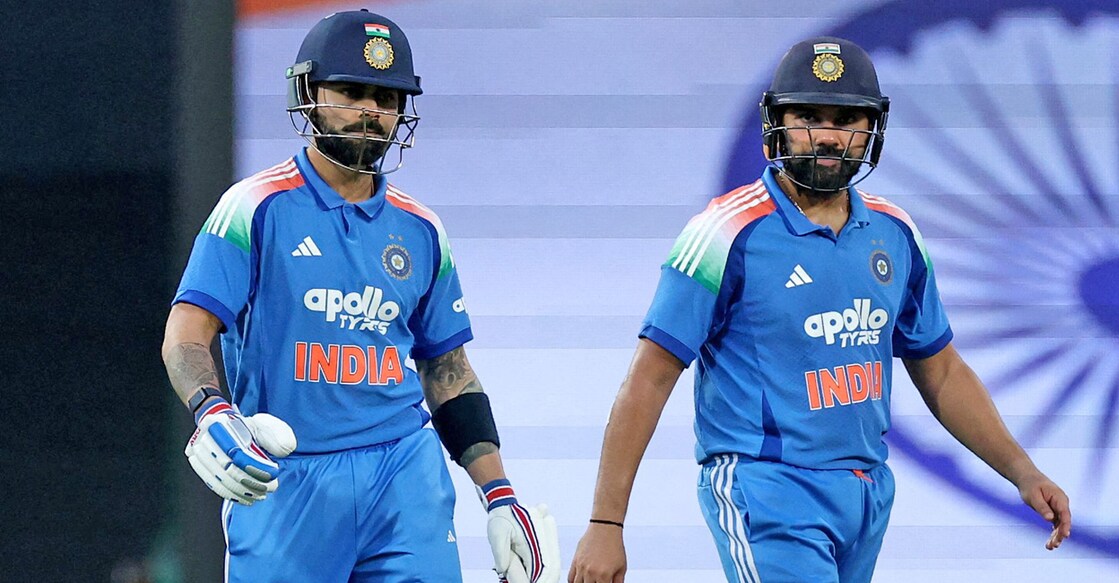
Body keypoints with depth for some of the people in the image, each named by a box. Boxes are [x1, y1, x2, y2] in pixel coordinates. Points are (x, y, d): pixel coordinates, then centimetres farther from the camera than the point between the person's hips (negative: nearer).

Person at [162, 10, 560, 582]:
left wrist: (499, 495, 12)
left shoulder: (419, 232, 14)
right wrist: (210, 414, -29)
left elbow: (448, 373, 20)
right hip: (285, 483, -3)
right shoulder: (258, 209, -1)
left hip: (404, 476, 3)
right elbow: (185, 337, -8)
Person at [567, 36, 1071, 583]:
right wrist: (605, 523, -12)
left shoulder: (893, 235, 9)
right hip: (764, 491, -7)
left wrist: (1023, 472, 11)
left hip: (866, 495, 7)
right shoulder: (732, 232, -9)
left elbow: (940, 372, 21)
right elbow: (651, 377, -9)